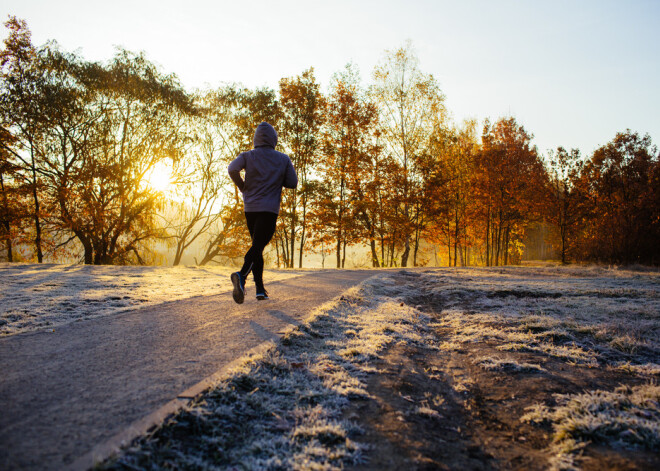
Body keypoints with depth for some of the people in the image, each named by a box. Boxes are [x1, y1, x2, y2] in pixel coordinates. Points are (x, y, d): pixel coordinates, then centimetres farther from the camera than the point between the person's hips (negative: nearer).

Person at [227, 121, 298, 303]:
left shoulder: (247, 156, 4)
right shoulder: (283, 159, 3)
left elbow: (232, 169, -14)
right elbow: (293, 183, 3)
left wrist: (243, 187, 0)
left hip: (250, 208, 3)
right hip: (269, 209, -3)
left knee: (257, 246, 15)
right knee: (258, 245, -12)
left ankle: (260, 288, 14)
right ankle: (242, 275, -40)